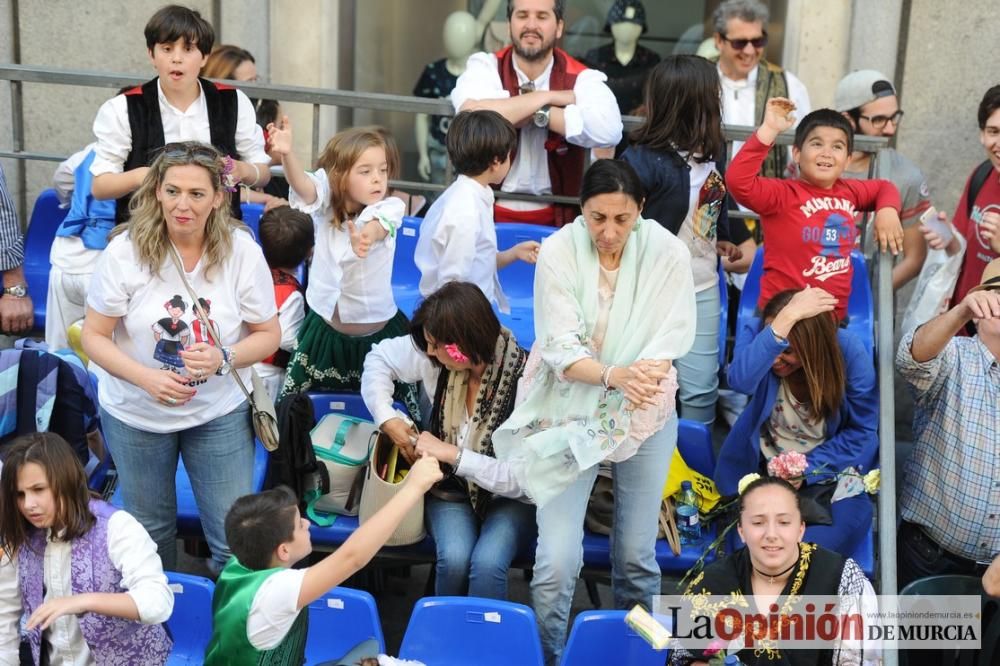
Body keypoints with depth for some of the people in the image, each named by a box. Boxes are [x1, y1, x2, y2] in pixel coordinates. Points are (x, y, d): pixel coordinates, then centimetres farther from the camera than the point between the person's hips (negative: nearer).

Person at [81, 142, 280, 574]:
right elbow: (94, 335, -9)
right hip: (135, 413, 0)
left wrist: (224, 358, -26)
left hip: (219, 413, 0)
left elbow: (268, 334, -6)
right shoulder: (125, 251, -16)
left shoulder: (241, 251, -14)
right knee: (149, 531, 19)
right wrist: (147, 378, -25)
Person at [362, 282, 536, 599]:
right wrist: (388, 419, -6)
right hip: (451, 489, 3)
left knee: (487, 564, -33)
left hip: (510, 498, -3)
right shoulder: (434, 356, -12)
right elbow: (379, 358, 7)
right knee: (454, 558, -29)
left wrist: (453, 454, -28)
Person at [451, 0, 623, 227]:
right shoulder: (484, 66, 0)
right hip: (487, 210, 0)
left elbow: (608, 130, -23)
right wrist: (546, 97, -15)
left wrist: (538, 112, -22)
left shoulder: (581, 78, -2)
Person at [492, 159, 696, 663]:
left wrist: (641, 378, -30)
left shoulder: (668, 253, -11)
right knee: (557, 560, -8)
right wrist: (614, 375, -35)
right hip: (572, 412, -1)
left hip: (645, 415, 2)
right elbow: (561, 349, -17)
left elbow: (671, 342, -9)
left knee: (636, 556, 8)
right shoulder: (557, 252, -14)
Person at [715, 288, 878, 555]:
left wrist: (807, 469, -18)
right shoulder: (761, 338, -15)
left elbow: (861, 432, -8)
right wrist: (787, 317, -45)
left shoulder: (848, 351, -16)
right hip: (761, 466, 0)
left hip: (825, 466, 0)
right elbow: (740, 379, -40)